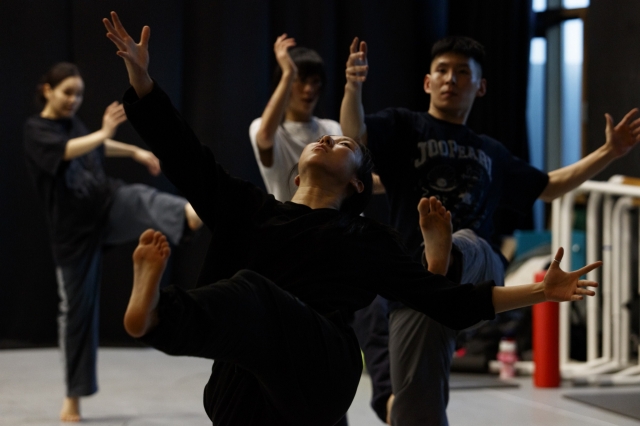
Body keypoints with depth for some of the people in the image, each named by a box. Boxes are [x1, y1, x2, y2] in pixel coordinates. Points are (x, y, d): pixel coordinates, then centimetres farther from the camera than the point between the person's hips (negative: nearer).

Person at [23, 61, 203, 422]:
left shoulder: (73, 123, 10)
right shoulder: (36, 131, -11)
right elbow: (67, 151, -31)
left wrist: (135, 152, 37)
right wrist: (104, 132, -43)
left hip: (108, 204, 5)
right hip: (75, 226, -5)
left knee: (143, 199, -29)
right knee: (77, 307, 2)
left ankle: (191, 213, -64)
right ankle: (73, 401, 15)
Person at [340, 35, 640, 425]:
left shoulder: (491, 153, 24)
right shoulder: (404, 127, 10)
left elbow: (547, 187, 38)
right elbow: (354, 135, -10)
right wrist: (353, 87, -31)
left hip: (480, 270, 2)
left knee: (459, 244, -36)